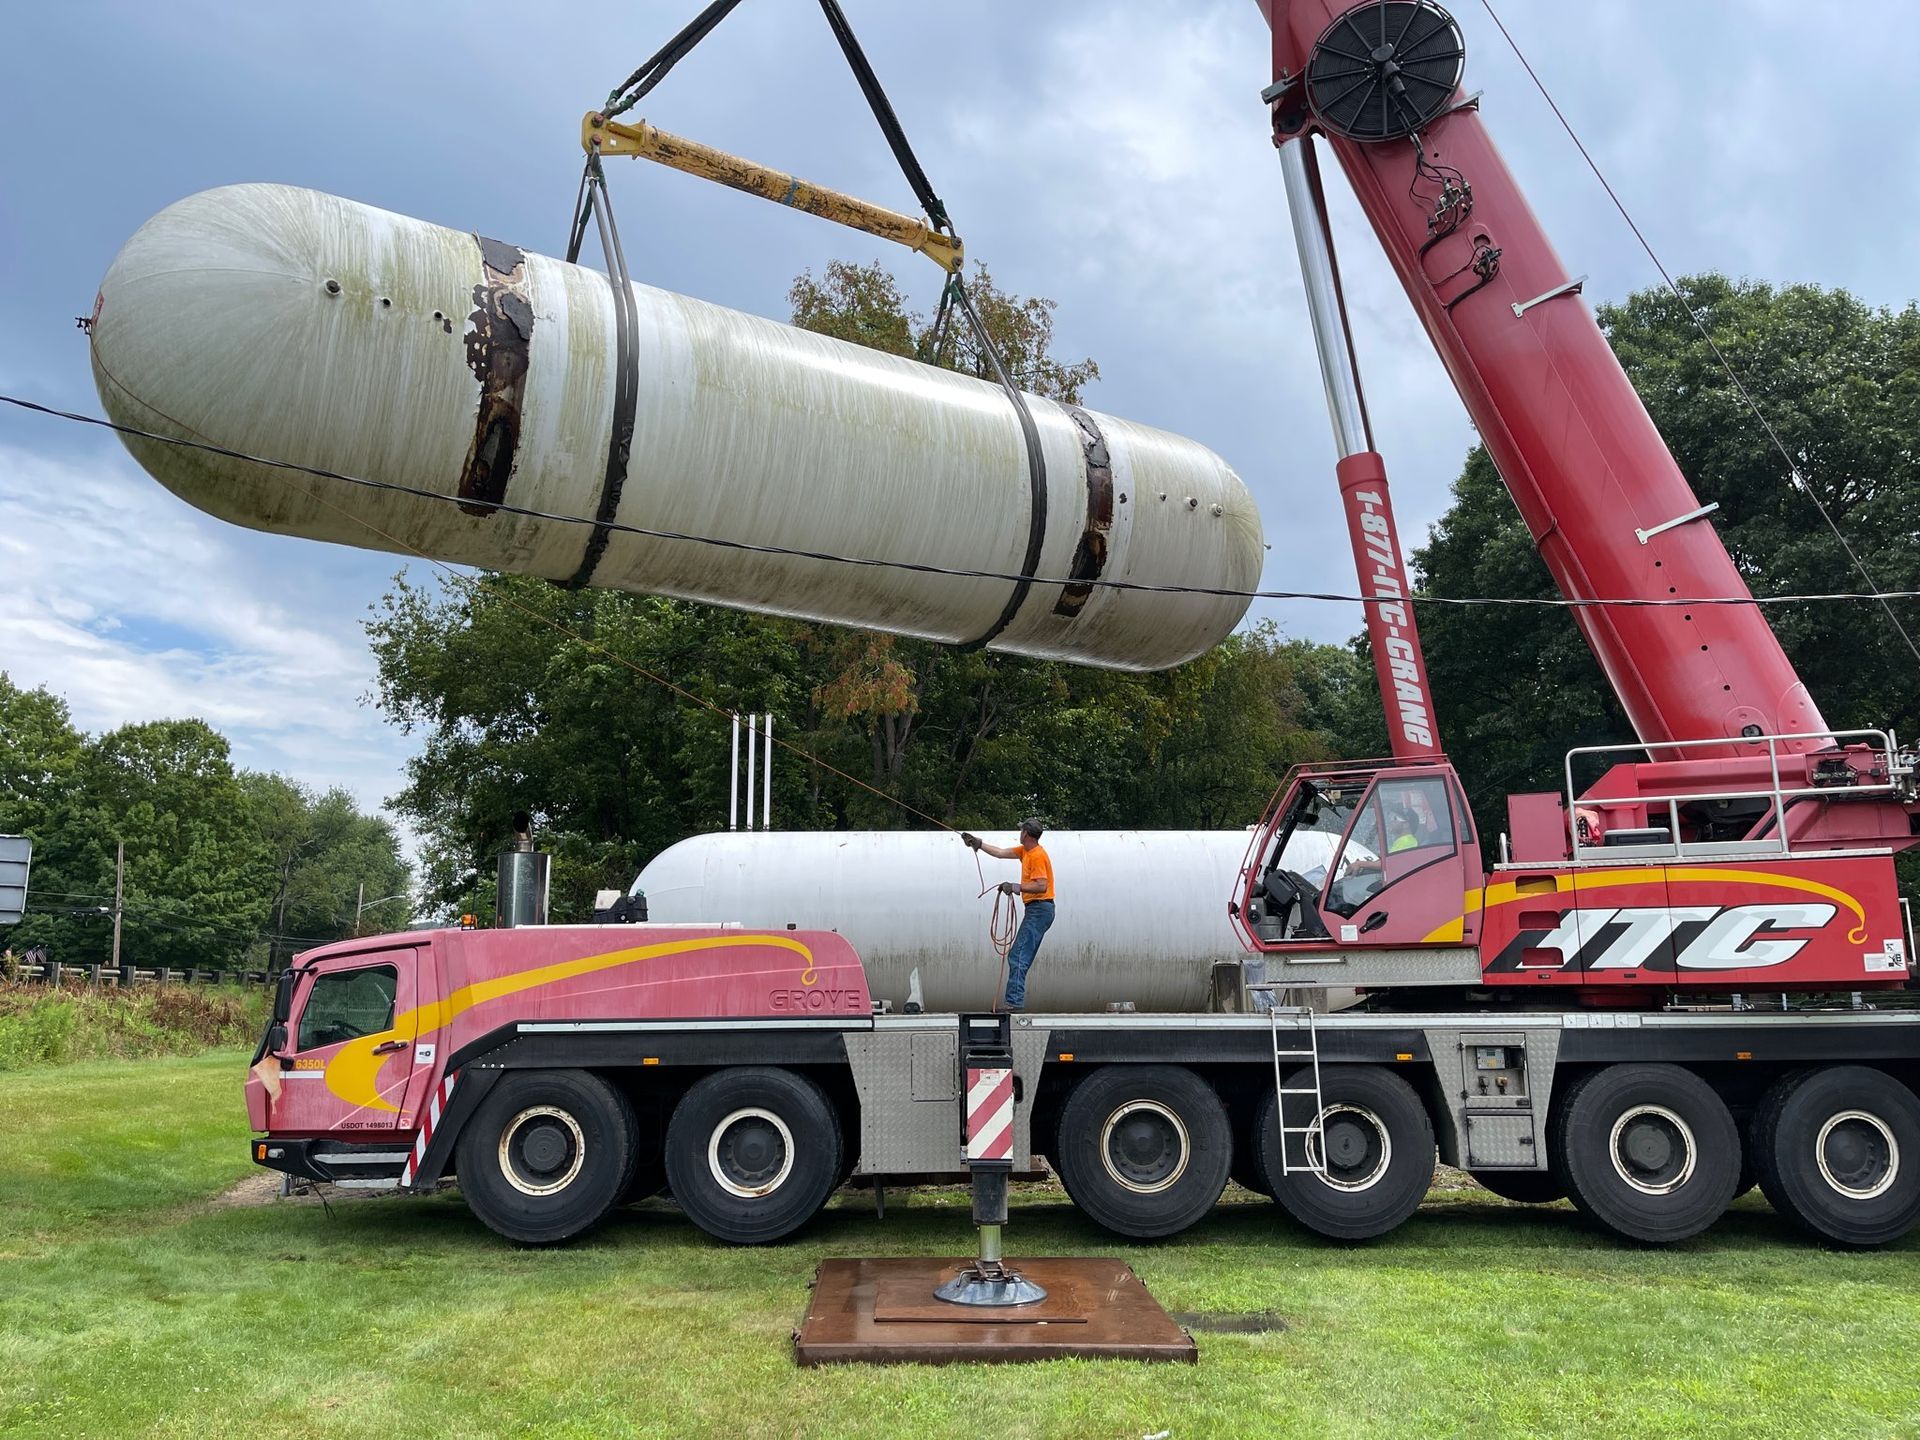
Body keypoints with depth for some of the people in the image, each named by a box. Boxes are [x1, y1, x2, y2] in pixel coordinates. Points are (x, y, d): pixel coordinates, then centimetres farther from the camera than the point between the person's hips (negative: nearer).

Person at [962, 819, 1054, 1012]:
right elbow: (1001, 853, 25)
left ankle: (1014, 1002, -18)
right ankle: (1015, 1000, 8)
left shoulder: (1037, 856, -14)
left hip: (1039, 909, -10)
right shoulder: (1025, 851, 16)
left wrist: (1016, 887, -22)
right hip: (1036, 910, 10)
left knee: (1018, 956, -15)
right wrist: (979, 844, 26)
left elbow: (1041, 886, -22)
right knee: (1019, 957, 8)